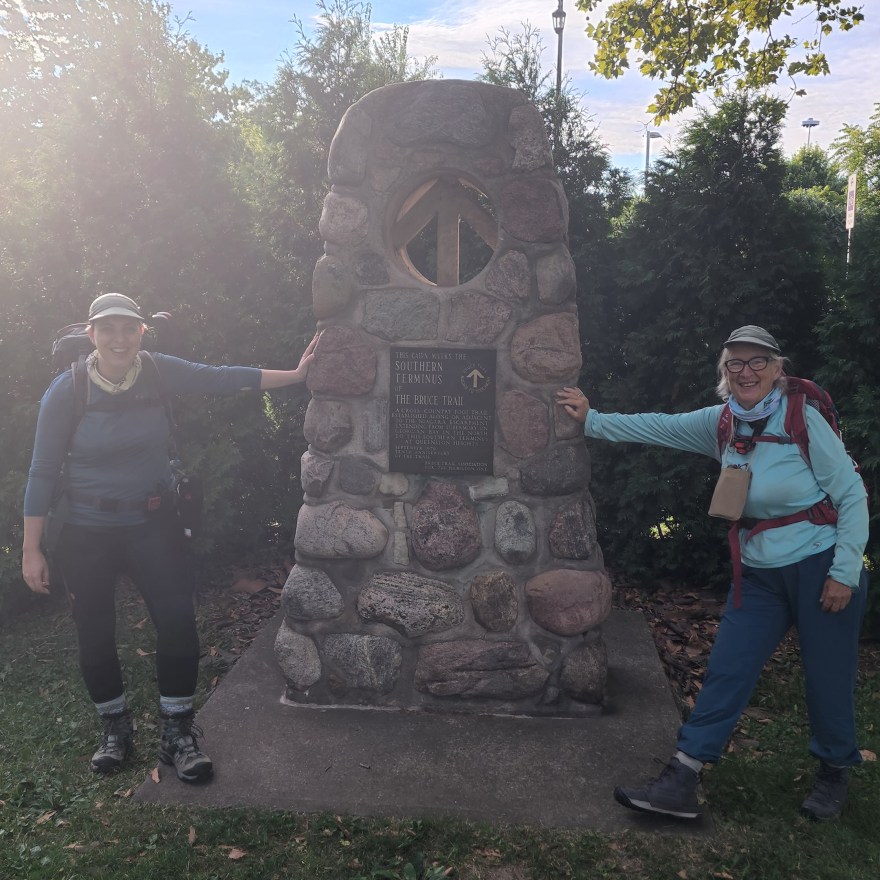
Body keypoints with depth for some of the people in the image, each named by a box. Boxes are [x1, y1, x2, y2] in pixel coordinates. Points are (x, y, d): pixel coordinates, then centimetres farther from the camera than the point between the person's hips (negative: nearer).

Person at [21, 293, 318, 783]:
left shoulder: (159, 373, -6)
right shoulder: (68, 390, -12)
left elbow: (223, 379, -7)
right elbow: (44, 472, -8)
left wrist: (296, 374, -12)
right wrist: (32, 549, -7)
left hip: (153, 522, 1)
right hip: (87, 532, -1)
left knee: (178, 620, -8)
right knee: (95, 636, 9)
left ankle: (178, 733, 11)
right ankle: (116, 728, 34)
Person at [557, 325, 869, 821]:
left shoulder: (803, 420, -14)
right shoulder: (721, 423, 1)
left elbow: (852, 496, -11)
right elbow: (659, 427, 10)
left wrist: (845, 571, -14)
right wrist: (593, 420, 11)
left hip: (821, 569, -4)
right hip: (760, 574, 5)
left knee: (828, 680, 8)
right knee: (727, 673, 2)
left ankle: (835, 775, 36)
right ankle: (680, 785, 5)